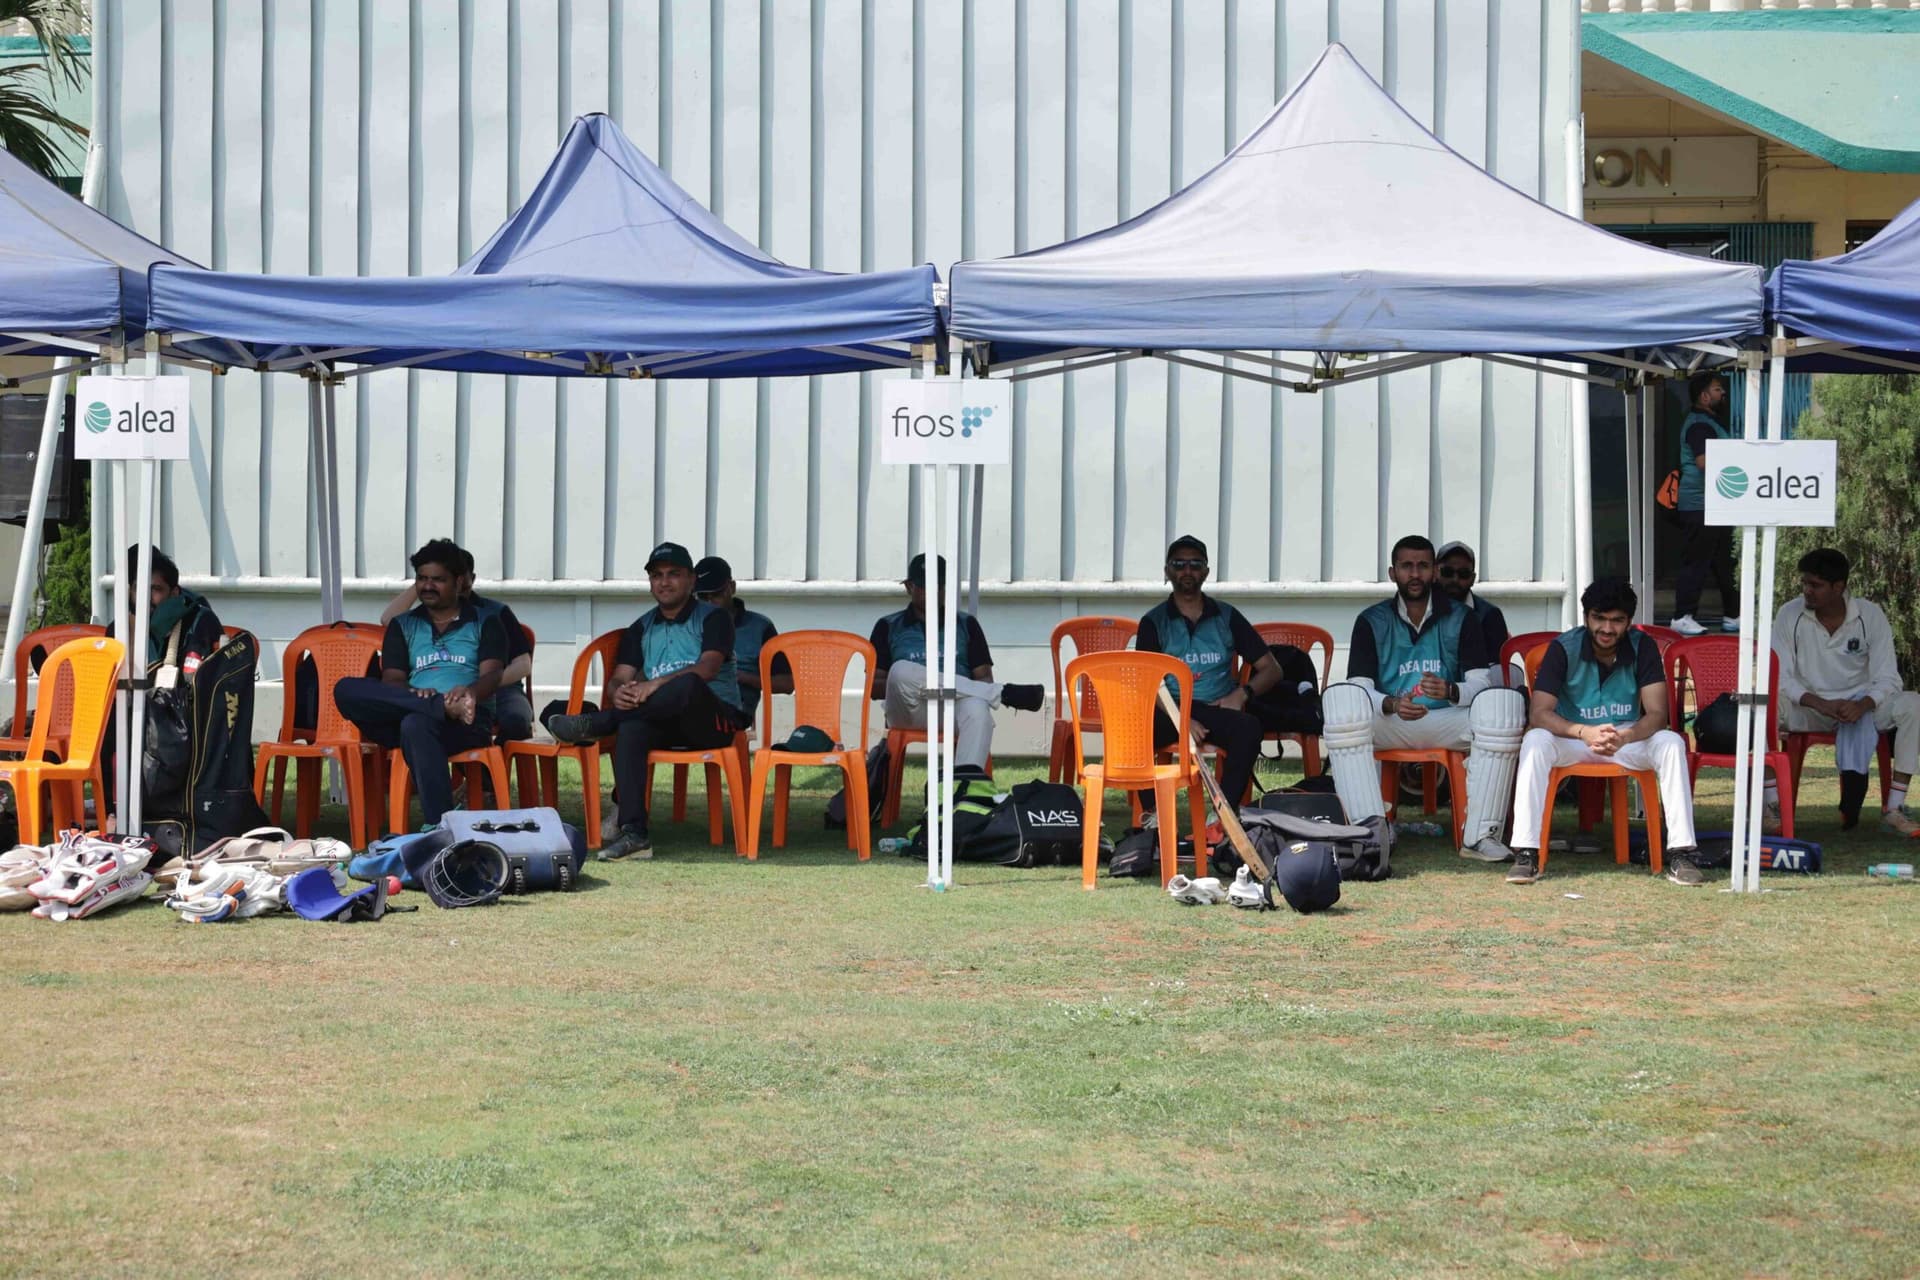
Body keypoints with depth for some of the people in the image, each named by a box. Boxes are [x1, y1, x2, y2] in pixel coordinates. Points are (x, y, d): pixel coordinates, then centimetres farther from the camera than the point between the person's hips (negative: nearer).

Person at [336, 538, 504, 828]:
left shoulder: (484, 623, 17)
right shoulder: (403, 626, 25)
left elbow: (492, 674, 0)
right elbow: (391, 681, 10)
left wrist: (470, 692, -25)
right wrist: (413, 694, -16)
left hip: (470, 721, -4)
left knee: (416, 724, -40)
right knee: (346, 690, -25)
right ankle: (446, 707, -37)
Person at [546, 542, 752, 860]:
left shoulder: (713, 618, 3)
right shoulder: (641, 628, 19)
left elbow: (708, 667, -15)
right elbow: (619, 677, 8)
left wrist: (656, 684, -30)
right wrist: (619, 692, -19)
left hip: (717, 719, -4)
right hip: (665, 725, 4)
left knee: (688, 684, -38)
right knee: (630, 729, -33)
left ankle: (596, 723, -26)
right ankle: (633, 833, -42)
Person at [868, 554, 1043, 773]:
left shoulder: (966, 624, 21)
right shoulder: (888, 627, 18)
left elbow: (984, 678, 13)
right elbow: (873, 687, 10)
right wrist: (907, 684, -11)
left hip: (956, 710, 0)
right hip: (911, 712, 0)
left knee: (977, 708, -37)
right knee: (901, 670, -34)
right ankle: (1004, 693, -25)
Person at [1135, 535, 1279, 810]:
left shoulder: (1227, 617, 14)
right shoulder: (1154, 622, 10)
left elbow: (1271, 669, 13)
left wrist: (1242, 693, -8)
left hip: (1218, 711, 1)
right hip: (1170, 711, -1)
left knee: (1250, 727, -34)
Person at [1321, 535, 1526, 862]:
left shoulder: (1461, 618, 8)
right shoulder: (1372, 622, 6)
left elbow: (1480, 682, -2)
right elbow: (1358, 688, -5)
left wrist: (1452, 692, -27)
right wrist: (1391, 705, -28)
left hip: (1447, 724, 1)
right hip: (1388, 725, 0)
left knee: (1504, 703, -29)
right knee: (1339, 700, -32)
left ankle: (1480, 834, -29)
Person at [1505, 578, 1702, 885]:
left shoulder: (1642, 647, -10)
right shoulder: (1564, 648, -14)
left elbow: (1657, 715, -17)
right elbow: (1539, 713, -23)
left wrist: (1625, 737, -40)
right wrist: (1584, 732, -42)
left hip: (1629, 738, 1)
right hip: (1573, 739, -1)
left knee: (1671, 743, -28)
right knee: (1535, 741, -33)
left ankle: (1681, 853, -28)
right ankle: (1525, 853, -35)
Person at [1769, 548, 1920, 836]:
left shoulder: (1871, 616, -7)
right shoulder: (1790, 614, -8)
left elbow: (1886, 679, -9)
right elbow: (1779, 677, -11)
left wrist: (1863, 705, -31)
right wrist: (1819, 704, -28)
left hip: (1859, 703, 1)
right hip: (1808, 706, -1)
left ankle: (1893, 809, -26)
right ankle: (1773, 803, -26)